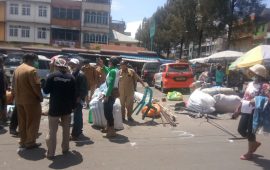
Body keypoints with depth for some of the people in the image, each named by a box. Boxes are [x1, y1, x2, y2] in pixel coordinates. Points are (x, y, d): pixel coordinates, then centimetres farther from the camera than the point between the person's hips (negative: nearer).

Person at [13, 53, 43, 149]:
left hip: (19, 100, 8)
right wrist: (40, 97, -7)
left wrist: (17, 96, 17)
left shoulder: (17, 69, 11)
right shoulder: (31, 70, -16)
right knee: (32, 121, 3)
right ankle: (30, 142, 9)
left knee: (22, 122, 15)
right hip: (31, 100, -8)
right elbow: (36, 85, -20)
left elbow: (15, 84, 14)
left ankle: (23, 141, 24)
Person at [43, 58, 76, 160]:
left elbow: (46, 91, -5)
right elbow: (74, 94, 1)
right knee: (66, 128, 17)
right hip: (67, 107, 3)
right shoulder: (71, 77, 0)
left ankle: (51, 153, 6)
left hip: (55, 107, -3)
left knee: (52, 130, 3)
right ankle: (65, 148, 26)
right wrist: (73, 106, 9)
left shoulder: (52, 76, -9)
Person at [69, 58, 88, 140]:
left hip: (78, 99, -9)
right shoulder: (73, 74, 12)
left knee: (76, 116, -5)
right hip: (74, 98, 9)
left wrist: (79, 98, -19)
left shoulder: (81, 75, -14)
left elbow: (84, 89, -17)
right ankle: (79, 131, 31)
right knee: (78, 115, 18)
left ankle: (75, 134, 0)